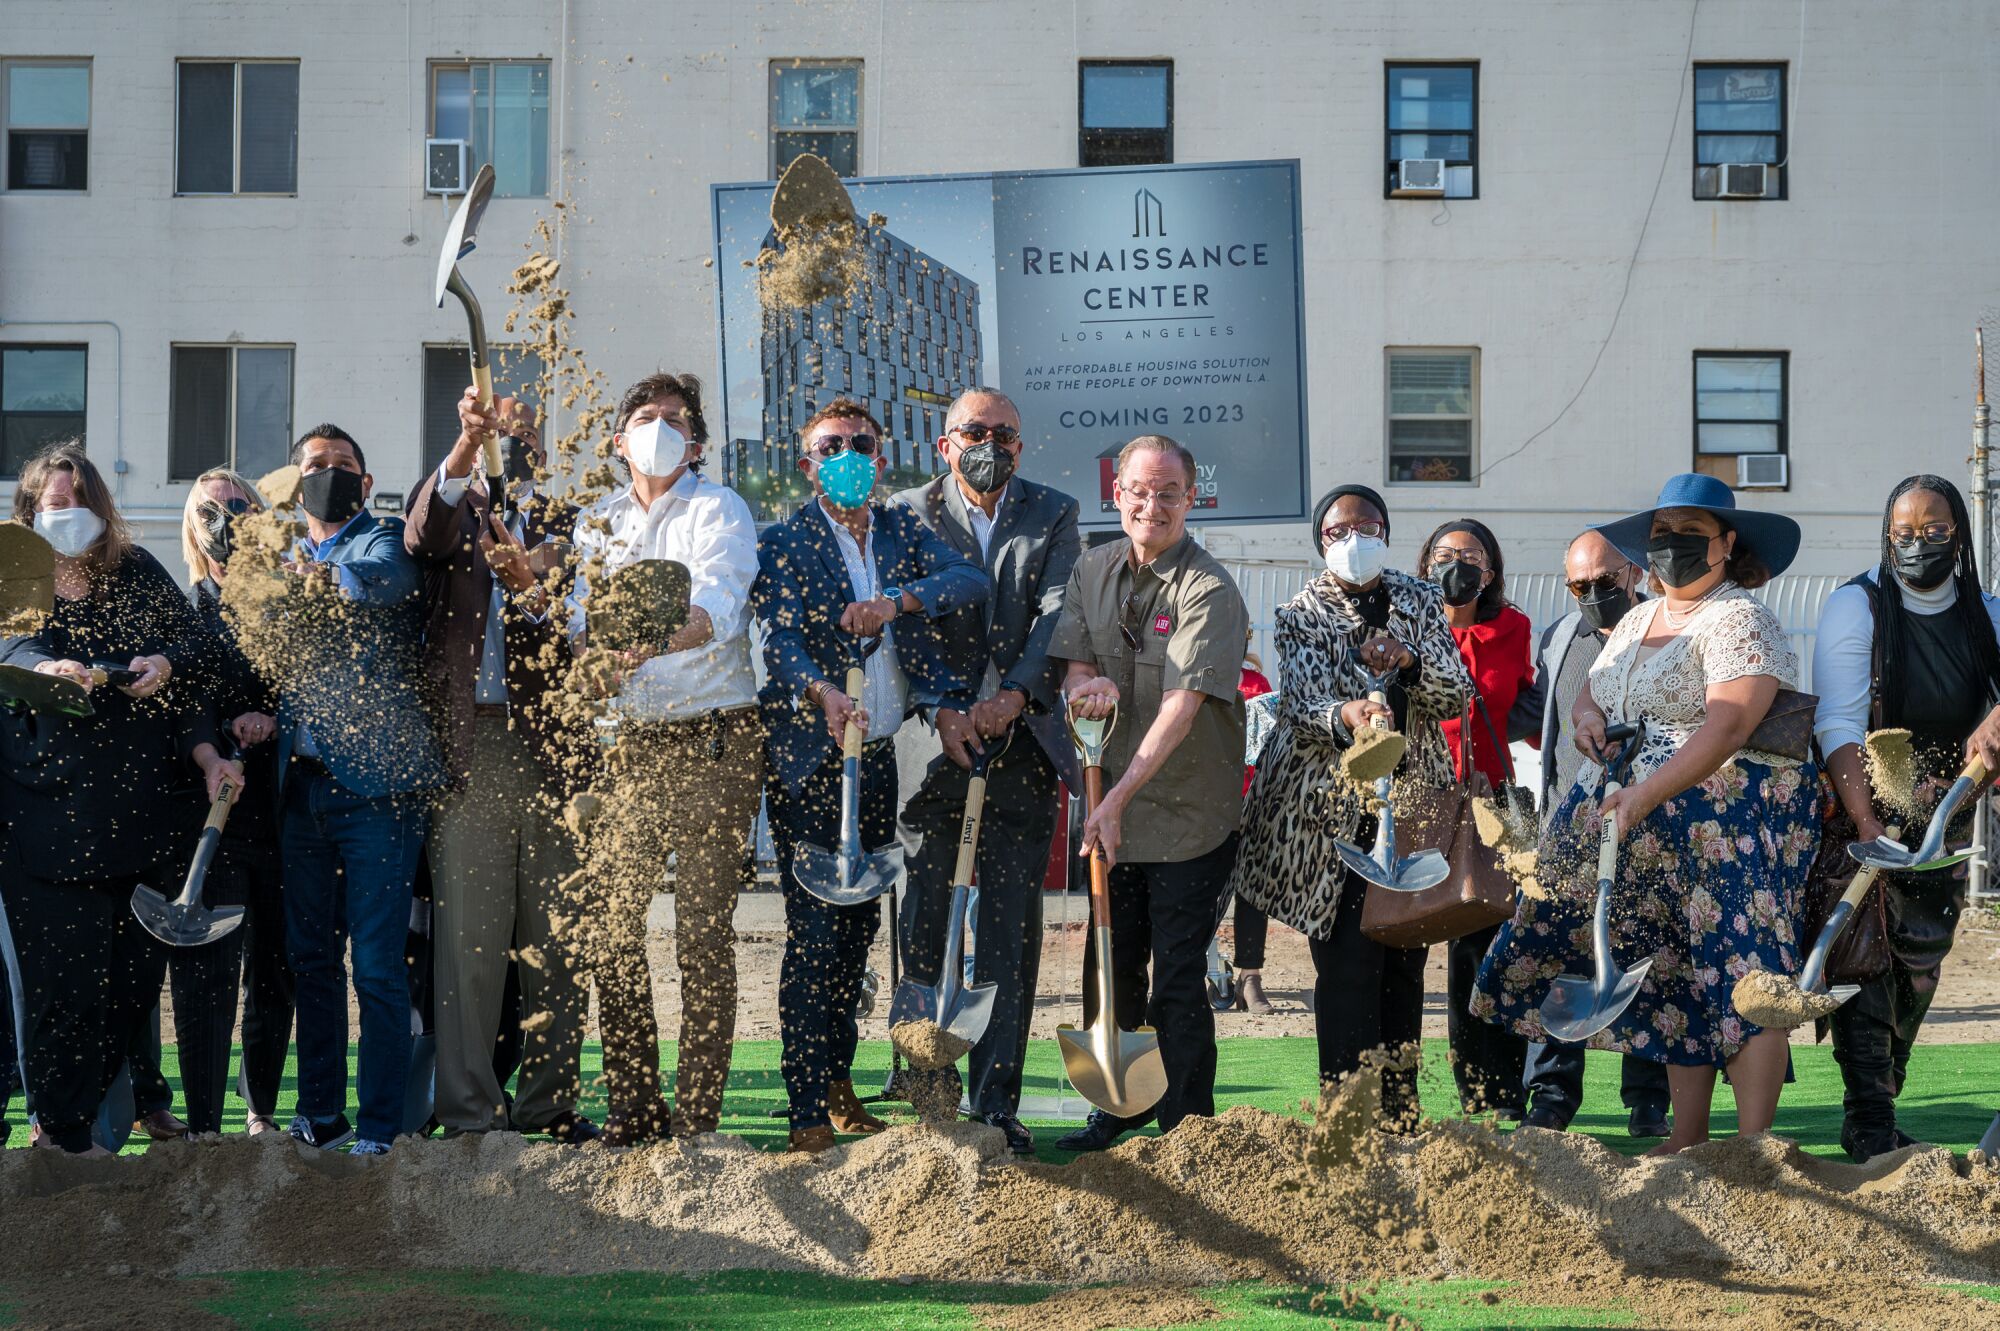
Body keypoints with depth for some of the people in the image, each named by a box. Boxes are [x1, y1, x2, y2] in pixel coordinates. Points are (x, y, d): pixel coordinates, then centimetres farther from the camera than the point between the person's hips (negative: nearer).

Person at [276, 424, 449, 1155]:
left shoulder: (386, 540, 3)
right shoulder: (286, 559, 20)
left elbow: (380, 581, -20)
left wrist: (324, 577, -37)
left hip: (375, 783, -6)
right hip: (303, 785, 6)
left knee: (378, 966, -6)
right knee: (311, 958, 10)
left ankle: (379, 1129, -1)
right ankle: (320, 1115, 20)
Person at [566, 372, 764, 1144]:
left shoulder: (718, 510, -1)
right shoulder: (599, 522, 16)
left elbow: (719, 604, -18)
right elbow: (582, 620, 13)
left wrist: (662, 641, -38)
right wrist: (591, 645, -11)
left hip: (714, 738, -5)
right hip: (632, 740, 5)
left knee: (703, 928, -6)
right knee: (610, 916, -2)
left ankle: (697, 1114, -2)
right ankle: (633, 1105, 8)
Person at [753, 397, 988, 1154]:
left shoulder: (902, 531, 11)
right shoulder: (784, 543, -4)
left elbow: (973, 582, -3)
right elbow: (781, 641, -18)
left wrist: (896, 601, -19)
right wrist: (822, 694, -37)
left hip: (879, 757, 5)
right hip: (809, 759, -5)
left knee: (860, 922, 11)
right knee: (815, 930, -8)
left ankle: (839, 1082, 23)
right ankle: (809, 1109, -5)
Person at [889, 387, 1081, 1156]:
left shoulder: (1053, 516, 11)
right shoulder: (909, 514, 9)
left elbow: (1058, 614, -4)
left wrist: (1016, 694, -20)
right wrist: (942, 711, -18)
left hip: (1020, 744, 1)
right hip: (930, 745, 0)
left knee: (1011, 933, -1)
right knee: (924, 923, 1)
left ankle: (996, 1104, 2)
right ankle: (927, 1094, 11)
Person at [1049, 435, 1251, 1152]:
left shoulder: (1209, 592, -15)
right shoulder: (1092, 570, 5)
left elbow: (1181, 708, -23)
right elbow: (1071, 669, 3)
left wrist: (1118, 798, -27)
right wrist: (1087, 685, -22)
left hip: (1189, 815, -6)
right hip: (1111, 809, 6)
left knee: (1178, 977, -1)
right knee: (1110, 965, 13)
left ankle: (1185, 1126, 11)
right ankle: (1119, 1107, 28)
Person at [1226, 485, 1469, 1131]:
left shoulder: (1421, 603, 9)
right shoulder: (1301, 614, -2)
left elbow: (1458, 694, 1)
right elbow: (1301, 703, -15)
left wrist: (1409, 663, -19)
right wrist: (1344, 715, -37)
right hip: (1333, 811, -4)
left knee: (1405, 959, 6)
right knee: (1347, 959, -11)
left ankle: (1400, 1113, 16)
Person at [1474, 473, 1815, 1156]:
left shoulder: (1738, 620, -8)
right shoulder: (1638, 621, 19)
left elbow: (1729, 724, -21)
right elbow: (1592, 691, 27)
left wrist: (1647, 793, -28)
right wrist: (1586, 712, 1)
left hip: (1727, 817, -8)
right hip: (1637, 826, 8)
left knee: (1740, 972, -12)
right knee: (1675, 972, 7)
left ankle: (1756, 1146, -12)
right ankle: (1686, 1139, 10)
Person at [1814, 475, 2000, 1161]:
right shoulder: (1856, 607, -9)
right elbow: (1839, 724, -17)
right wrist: (1866, 825, -26)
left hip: (1944, 814, 5)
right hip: (1860, 803, -5)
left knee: (1921, 963, 7)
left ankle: (1879, 1101, 20)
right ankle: (1870, 1122, -8)